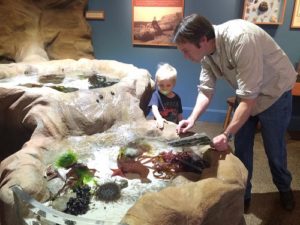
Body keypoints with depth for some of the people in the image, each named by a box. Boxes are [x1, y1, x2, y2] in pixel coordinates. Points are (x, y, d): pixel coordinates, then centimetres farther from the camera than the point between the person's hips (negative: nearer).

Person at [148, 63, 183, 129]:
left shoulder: (177, 98, 4)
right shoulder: (156, 95, -9)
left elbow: (179, 115, 10)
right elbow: (154, 108, -27)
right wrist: (159, 118, -45)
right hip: (160, 126, -4)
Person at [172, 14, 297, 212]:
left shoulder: (240, 39, -38)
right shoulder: (206, 52, -14)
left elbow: (249, 98, -35)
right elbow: (206, 90, -8)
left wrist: (227, 135, -32)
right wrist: (192, 119, -23)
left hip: (274, 93, -6)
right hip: (248, 95, 6)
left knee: (274, 149, 10)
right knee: (241, 149, 8)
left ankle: (284, 188, 39)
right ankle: (243, 194, 28)